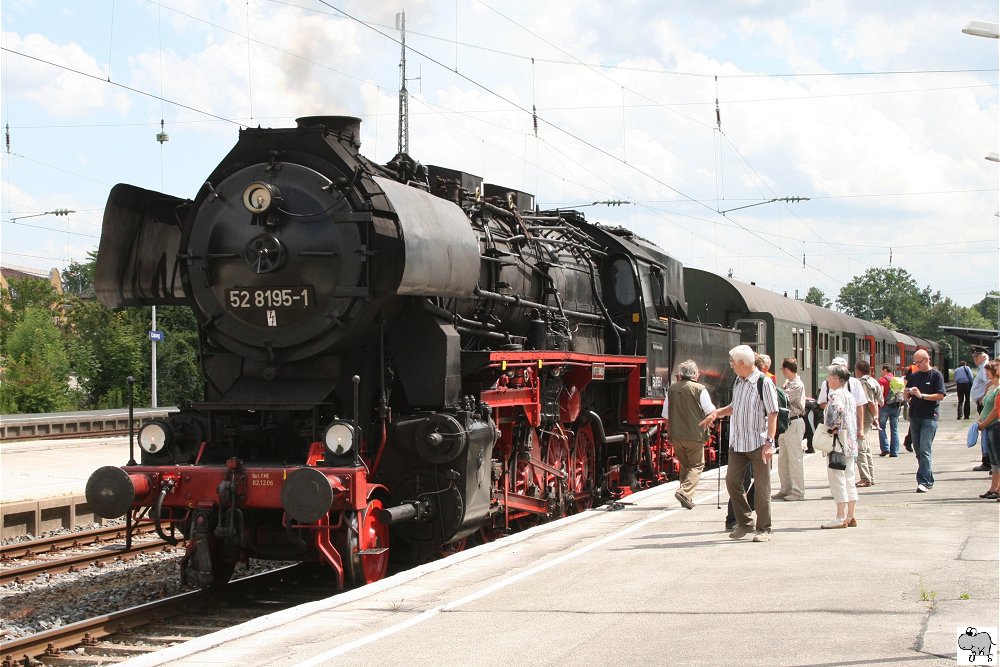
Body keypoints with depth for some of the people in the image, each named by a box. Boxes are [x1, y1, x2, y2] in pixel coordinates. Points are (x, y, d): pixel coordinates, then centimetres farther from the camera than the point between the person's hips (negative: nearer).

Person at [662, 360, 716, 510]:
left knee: (684, 465, 18)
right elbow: (710, 411, -1)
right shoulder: (700, 389, -9)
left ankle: (687, 498, 20)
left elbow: (666, 414, 10)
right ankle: (685, 491, -16)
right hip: (694, 435, -5)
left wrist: (669, 431, 22)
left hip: (676, 435, 5)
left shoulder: (672, 389, 4)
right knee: (697, 465, 4)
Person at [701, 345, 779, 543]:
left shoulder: (764, 383, -11)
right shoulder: (738, 382, 11)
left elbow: (772, 414, -13)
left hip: (758, 443, -7)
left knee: (761, 487, 0)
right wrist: (717, 413, 11)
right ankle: (744, 522, 16)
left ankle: (764, 529, 9)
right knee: (732, 480, 4)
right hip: (737, 443, 7)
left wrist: (769, 442, -19)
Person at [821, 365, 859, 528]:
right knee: (849, 480, 11)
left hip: (838, 443, -9)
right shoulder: (849, 395, 16)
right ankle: (850, 516, 13)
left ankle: (840, 518, -6)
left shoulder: (835, 395, -13)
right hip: (851, 444, 9)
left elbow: (835, 410, -31)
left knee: (837, 480, -6)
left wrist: (831, 428, -18)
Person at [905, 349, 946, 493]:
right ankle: (929, 481, 19)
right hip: (914, 416, 6)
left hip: (929, 417, -6)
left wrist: (921, 395, -17)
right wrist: (908, 393, -4)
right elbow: (907, 396, 20)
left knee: (925, 451, -13)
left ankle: (923, 482, -16)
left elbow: (941, 396, -10)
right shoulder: (914, 376, 15)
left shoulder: (936, 375, -2)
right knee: (918, 451, 9)